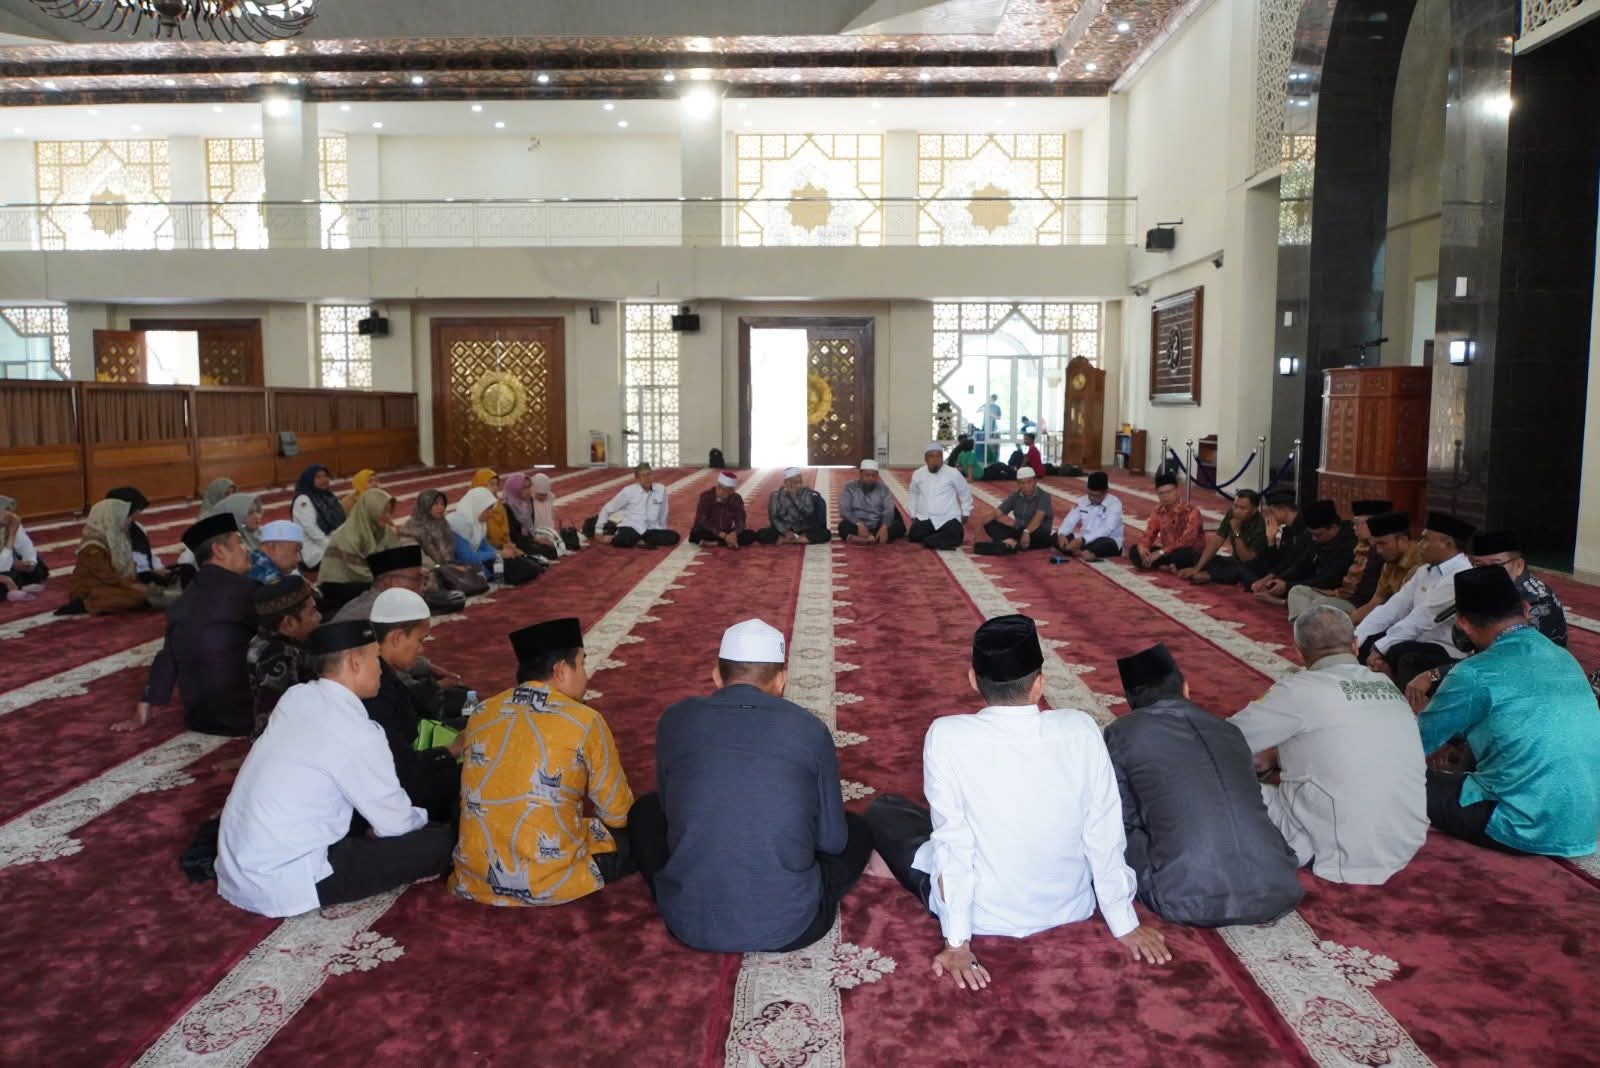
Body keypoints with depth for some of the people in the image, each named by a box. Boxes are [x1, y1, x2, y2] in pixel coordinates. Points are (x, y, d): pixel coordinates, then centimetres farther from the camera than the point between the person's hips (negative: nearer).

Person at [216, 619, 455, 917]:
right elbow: (396, 823, -8)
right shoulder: (357, 734, -20)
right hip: (280, 883, -8)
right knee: (441, 841, -10)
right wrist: (422, 817, 13)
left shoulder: (294, 697, 3)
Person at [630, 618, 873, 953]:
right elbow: (832, 840, 6)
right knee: (855, 830, 25)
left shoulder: (675, 719, 0)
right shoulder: (809, 728, -3)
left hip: (690, 924, 1)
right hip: (788, 927, 0)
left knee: (646, 810, 26)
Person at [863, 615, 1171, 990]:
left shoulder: (947, 735, -22)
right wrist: (1125, 925, 2)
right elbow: (1105, 835, -9)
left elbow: (954, 843, -19)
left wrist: (957, 942, -11)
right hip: (1071, 907, 4)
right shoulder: (1081, 730, -15)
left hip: (985, 915, -3)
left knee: (882, 810, 14)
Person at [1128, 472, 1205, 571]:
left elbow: (1186, 541, -27)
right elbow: (1149, 533, 4)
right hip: (1168, 552, 6)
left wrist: (1161, 552, -32)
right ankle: (1166, 567, -23)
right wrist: (1142, 546, -21)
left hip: (1190, 554, -6)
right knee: (1134, 550, -11)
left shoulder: (1191, 511, -17)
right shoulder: (1159, 510, 3)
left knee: (1183, 555, -42)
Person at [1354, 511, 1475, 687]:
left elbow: (1419, 621, -21)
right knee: (1364, 644, -3)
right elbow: (1393, 608, 4)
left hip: (1447, 652, -9)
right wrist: (1355, 639, -7)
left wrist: (1379, 649, -18)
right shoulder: (1426, 571, 11)